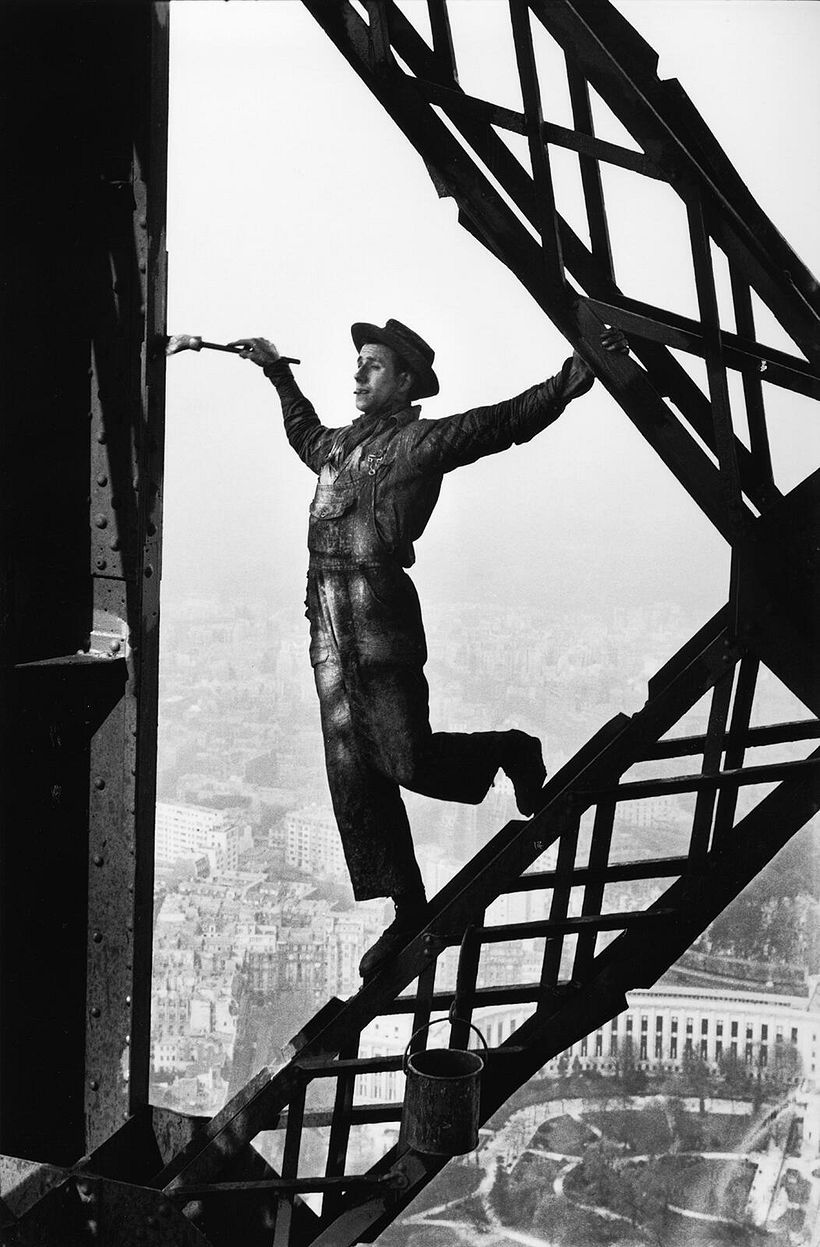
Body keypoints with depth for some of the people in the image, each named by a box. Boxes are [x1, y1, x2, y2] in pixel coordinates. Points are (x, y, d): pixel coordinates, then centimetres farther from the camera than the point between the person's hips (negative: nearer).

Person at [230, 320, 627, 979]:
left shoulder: (424, 441, 2)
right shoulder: (339, 443, 23)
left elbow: (511, 418, -3)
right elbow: (305, 435, 46)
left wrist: (575, 374, -12)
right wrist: (278, 372, 50)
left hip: (381, 612, -7)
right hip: (329, 621, 7)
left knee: (408, 759, -11)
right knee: (353, 774, 4)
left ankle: (511, 752, 20)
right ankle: (410, 912, 15)